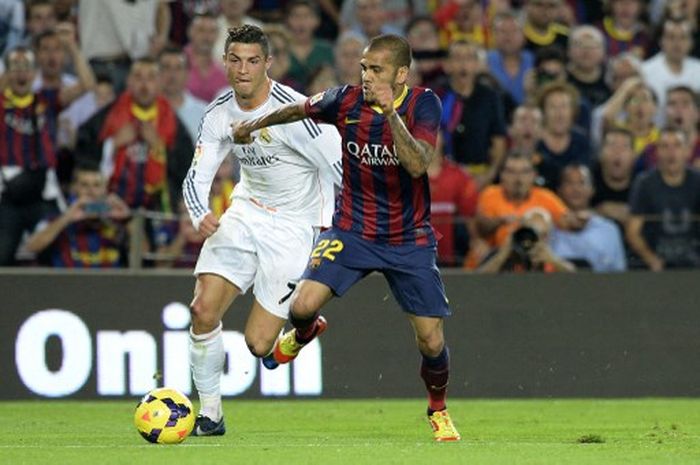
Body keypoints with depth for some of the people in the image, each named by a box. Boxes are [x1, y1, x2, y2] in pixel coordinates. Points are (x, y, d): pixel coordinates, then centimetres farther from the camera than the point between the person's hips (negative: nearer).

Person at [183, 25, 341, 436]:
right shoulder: (220, 113, -3)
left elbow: (343, 167, -17)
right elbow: (196, 178, 0)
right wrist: (201, 216, -21)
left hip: (294, 227, -5)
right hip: (245, 213, 5)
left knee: (258, 344, -9)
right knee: (203, 310, -13)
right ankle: (210, 413, 4)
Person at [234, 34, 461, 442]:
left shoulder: (424, 105, -14)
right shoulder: (346, 101, -9)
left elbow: (418, 165, -29)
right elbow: (299, 110, 13)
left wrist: (391, 113, -38)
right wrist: (255, 124, 26)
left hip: (410, 239, -1)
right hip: (353, 231, 1)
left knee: (431, 340, -4)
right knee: (303, 306, -19)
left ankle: (439, 411, 27)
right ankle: (304, 334, 21)